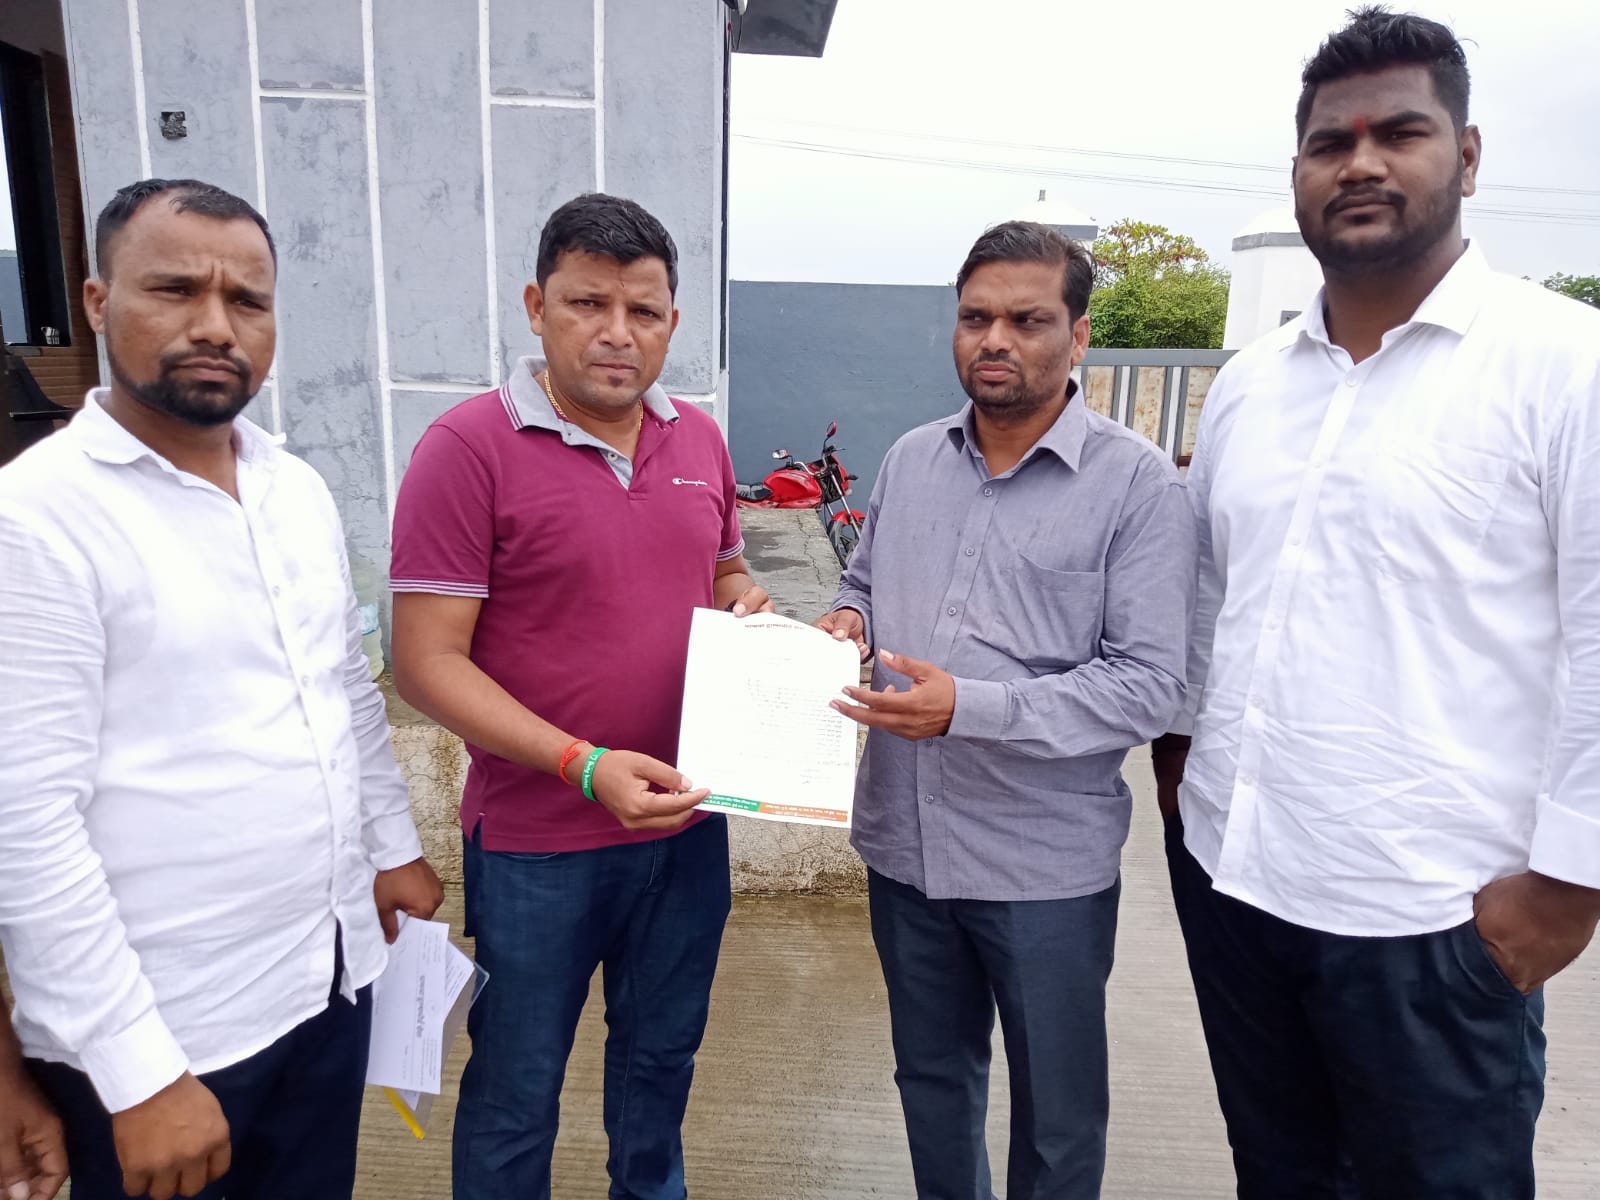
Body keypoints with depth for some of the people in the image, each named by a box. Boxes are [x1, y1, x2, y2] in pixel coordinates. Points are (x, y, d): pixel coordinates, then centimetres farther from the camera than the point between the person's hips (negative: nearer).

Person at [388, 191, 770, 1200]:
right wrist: (584, 765, -25)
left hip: (688, 820, 6)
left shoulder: (699, 437, 3)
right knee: (517, 1090, 16)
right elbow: (427, 661, -17)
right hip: (537, 842, -5)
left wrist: (747, 607, -6)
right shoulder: (469, 447, -14)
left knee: (662, 1052, 26)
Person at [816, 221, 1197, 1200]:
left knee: (1058, 1117, 17)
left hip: (1045, 865, -4)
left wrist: (967, 706, -26)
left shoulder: (1138, 483, -12)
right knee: (931, 1076, 25)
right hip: (903, 843, 5)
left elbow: (1148, 686, -17)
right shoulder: (911, 460, 5)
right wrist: (847, 621, -5)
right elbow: (865, 580, 19)